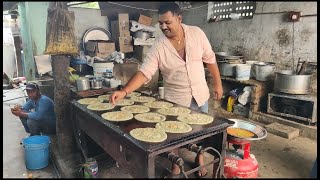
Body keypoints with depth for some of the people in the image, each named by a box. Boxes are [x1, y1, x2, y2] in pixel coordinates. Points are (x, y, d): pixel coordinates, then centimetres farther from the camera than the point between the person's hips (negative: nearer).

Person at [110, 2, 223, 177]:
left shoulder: (197, 33, -10)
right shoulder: (158, 46, -16)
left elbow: (209, 58, 0)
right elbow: (144, 73, -21)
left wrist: (217, 83, 1)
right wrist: (124, 91, -33)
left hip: (200, 94, 2)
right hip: (175, 98, -2)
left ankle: (199, 158, 45)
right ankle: (175, 165, 37)